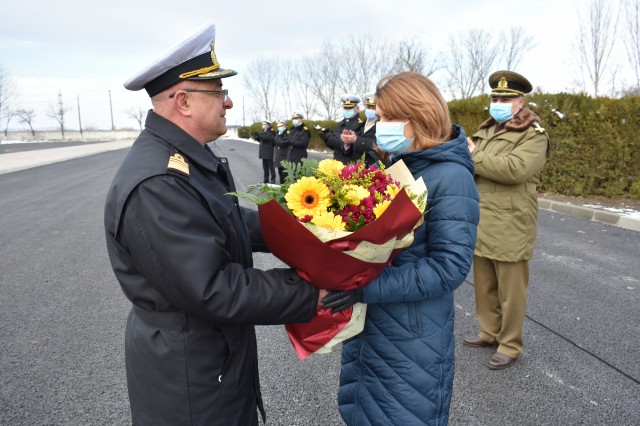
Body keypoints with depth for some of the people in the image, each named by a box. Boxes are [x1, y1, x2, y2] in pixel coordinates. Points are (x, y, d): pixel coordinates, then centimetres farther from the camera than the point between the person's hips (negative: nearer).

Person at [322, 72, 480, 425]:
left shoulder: (451, 179, -19)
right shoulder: (394, 164, 4)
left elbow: (449, 267, -23)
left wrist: (368, 288, -28)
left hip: (412, 336, -7)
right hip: (369, 321, 7)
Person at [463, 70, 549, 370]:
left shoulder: (534, 135, -8)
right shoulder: (485, 131, 16)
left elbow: (515, 168, -27)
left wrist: (474, 158, -16)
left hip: (509, 228, -7)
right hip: (480, 225, 7)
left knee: (510, 291, 4)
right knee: (484, 286, 18)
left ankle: (510, 345, 20)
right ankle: (489, 332, 35)